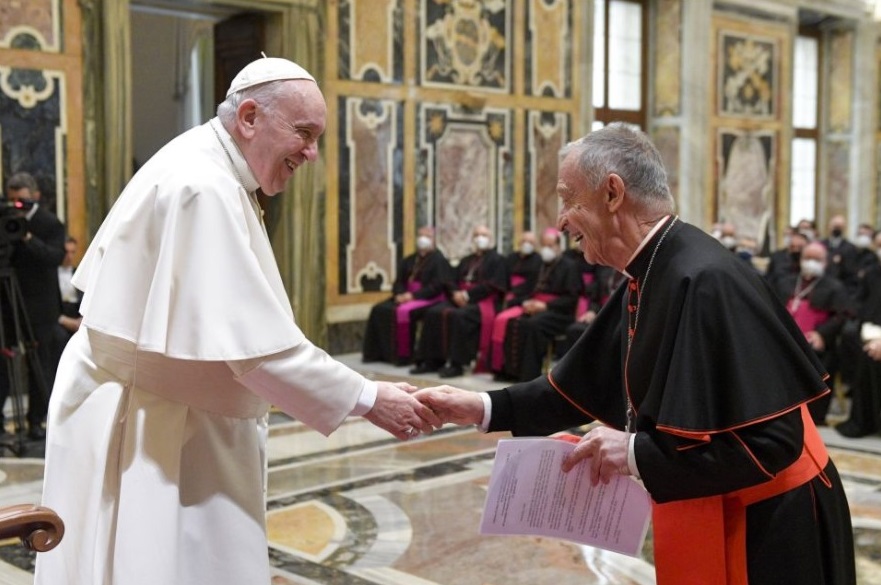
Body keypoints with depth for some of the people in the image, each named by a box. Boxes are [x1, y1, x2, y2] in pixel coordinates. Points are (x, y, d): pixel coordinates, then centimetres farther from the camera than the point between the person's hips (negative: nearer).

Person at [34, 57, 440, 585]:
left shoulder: (208, 175, 8)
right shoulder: (201, 187, -23)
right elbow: (253, 339, -27)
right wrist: (367, 399, -22)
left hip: (176, 414, 10)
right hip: (147, 425, -10)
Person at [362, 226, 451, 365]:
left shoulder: (438, 260, -2)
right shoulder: (409, 260, 19)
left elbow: (438, 286, -12)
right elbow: (399, 281, 16)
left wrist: (413, 295, -19)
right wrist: (399, 294, -8)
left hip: (429, 298, -7)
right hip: (406, 296, 7)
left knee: (403, 311, -34)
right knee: (379, 309, -13)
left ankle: (403, 355, -24)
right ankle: (376, 352, -10)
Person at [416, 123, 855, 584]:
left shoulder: (704, 281, -27)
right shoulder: (649, 281, 2)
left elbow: (771, 439, -30)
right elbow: (585, 384, 11)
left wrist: (637, 453, -25)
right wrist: (483, 408, 4)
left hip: (767, 529, -8)